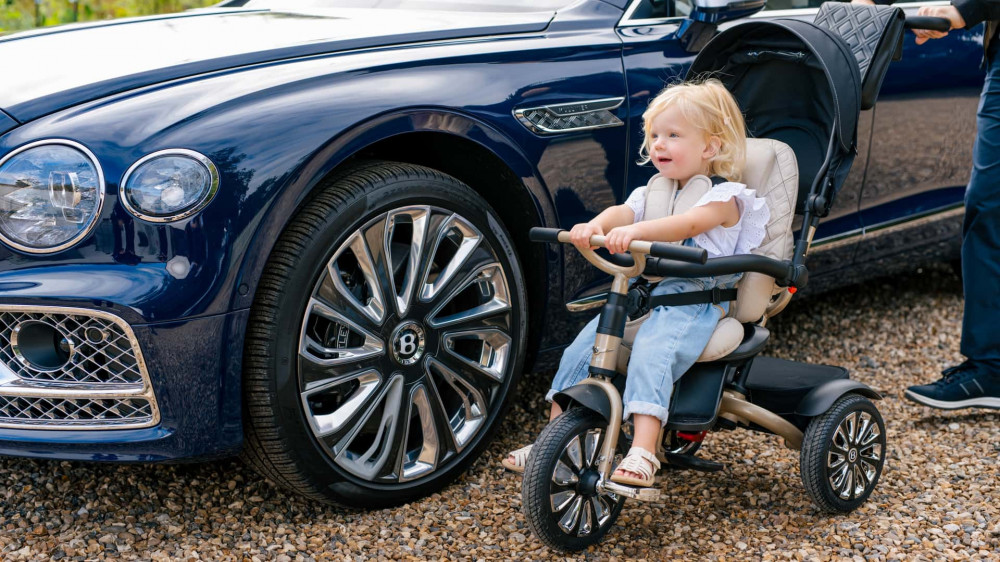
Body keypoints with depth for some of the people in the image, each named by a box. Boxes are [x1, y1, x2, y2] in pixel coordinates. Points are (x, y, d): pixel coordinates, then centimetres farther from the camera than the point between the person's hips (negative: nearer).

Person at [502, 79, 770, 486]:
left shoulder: (724, 196, -2)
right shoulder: (653, 191, 19)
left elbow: (689, 223, -24)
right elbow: (623, 211, -3)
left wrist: (635, 231, -41)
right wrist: (595, 226, -27)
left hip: (692, 303, -6)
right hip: (639, 295, 7)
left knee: (650, 354, -34)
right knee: (579, 352, -8)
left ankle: (643, 452, -40)